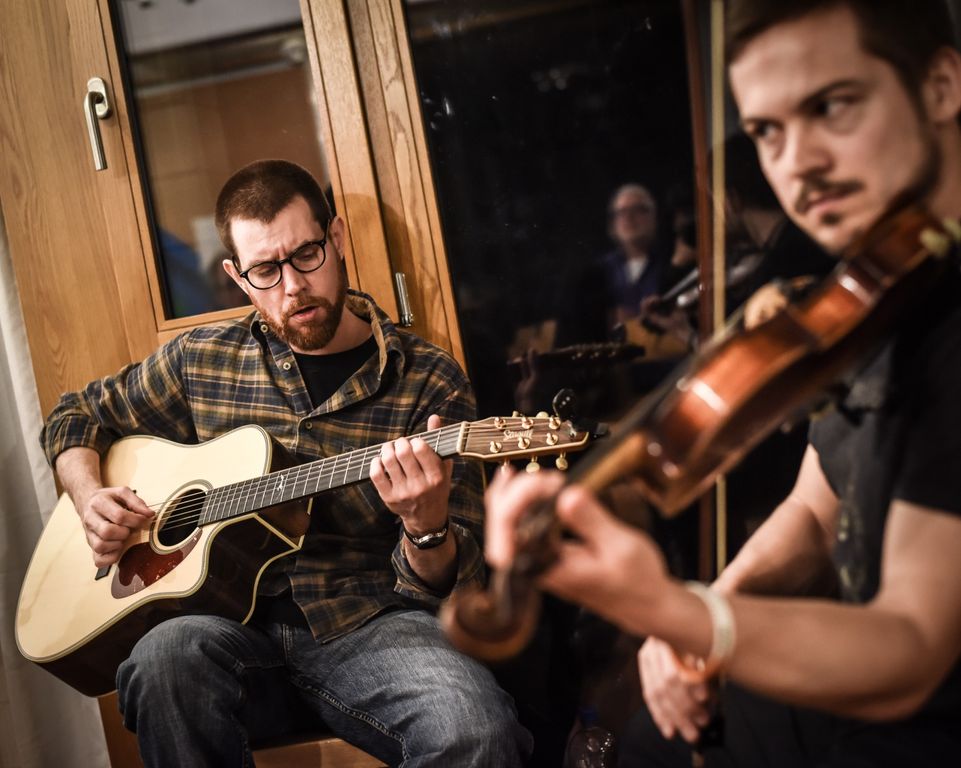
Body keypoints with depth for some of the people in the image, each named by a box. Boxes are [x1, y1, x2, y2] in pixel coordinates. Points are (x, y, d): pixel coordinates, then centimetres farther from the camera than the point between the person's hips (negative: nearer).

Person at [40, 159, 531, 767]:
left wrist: (427, 526, -25)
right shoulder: (202, 360, 9)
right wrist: (92, 498, 6)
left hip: (369, 624, -2)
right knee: (168, 654, -33)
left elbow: (448, 585, -2)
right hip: (236, 624, 3)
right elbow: (78, 415, 26)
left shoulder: (430, 381, -1)